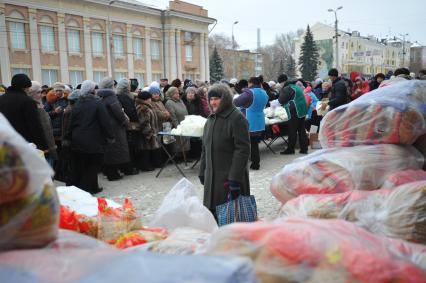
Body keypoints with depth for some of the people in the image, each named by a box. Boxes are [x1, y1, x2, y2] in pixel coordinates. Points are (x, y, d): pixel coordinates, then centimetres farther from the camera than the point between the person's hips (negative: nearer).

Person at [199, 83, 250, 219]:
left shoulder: (237, 118, -11)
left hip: (229, 176, -7)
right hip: (212, 176, 7)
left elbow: (243, 149, -17)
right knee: (212, 211, 9)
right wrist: (202, 172, 17)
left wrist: (235, 177, -21)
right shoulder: (211, 119, 14)